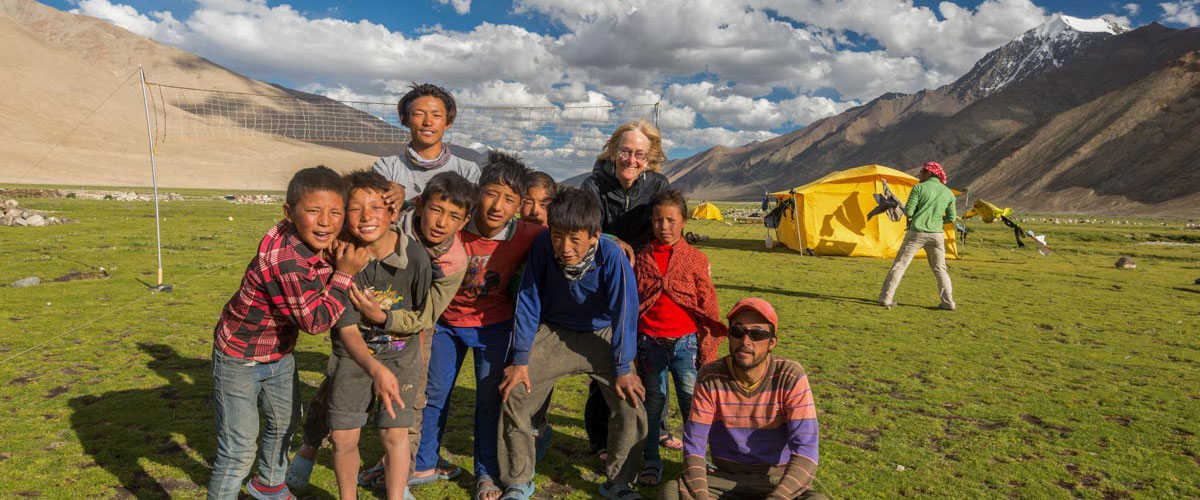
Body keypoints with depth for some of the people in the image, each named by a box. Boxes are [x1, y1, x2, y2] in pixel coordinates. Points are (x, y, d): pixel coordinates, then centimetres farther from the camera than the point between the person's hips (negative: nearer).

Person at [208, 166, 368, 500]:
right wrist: (344, 273, -28)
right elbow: (316, 322, -30)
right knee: (238, 449, -5)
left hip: (279, 353, 9)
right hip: (240, 358, -9)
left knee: (285, 422, 27)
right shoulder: (285, 259, -36)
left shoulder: (321, 243, -13)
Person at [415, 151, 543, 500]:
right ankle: (423, 466, 33)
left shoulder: (527, 236, -23)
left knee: (490, 399, 7)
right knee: (432, 394, 13)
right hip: (447, 322, 1)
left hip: (493, 325, -1)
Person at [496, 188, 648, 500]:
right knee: (514, 397, -10)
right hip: (553, 333, 1)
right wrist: (521, 360, -11)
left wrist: (623, 369, -14)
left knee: (630, 405, -12)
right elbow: (527, 301, -13)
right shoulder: (542, 246, -23)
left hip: (602, 335, -1)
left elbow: (624, 311, -19)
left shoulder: (611, 255, -28)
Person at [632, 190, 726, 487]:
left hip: (686, 343, -1)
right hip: (650, 344, 2)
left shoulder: (696, 259, 0)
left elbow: (708, 306, 1)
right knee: (653, 402, 10)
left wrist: (708, 349, -2)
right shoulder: (641, 258, 4)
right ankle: (651, 461, 23)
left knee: (692, 402, 1)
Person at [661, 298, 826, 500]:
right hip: (726, 479, 1)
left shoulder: (791, 377, -13)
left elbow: (805, 452, -18)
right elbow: (693, 447, -9)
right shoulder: (710, 377, -9)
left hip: (776, 481, -1)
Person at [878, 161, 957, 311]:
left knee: (899, 265, 2)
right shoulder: (948, 193, 8)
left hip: (916, 233, -3)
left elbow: (908, 212, -10)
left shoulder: (919, 188, -4)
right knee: (940, 269, 15)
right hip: (936, 235, 3)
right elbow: (951, 218, 7)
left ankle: (886, 298, 0)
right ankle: (948, 302, 9)